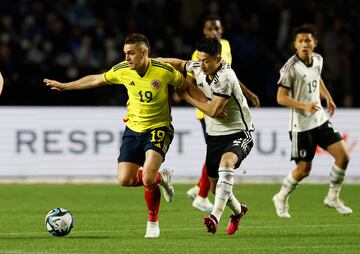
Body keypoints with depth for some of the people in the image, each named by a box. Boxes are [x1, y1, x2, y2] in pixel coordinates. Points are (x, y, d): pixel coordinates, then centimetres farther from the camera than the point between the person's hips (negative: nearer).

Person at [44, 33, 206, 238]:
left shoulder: (164, 71, -17)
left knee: (147, 178, -23)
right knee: (125, 180, -6)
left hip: (159, 129, -4)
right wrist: (64, 86, 16)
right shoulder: (122, 71, -7)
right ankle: (161, 177, 24)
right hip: (133, 129, 4)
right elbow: (95, 80, 10)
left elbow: (188, 87, 0)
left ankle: (153, 223, 5)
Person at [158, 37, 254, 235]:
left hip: (238, 133, -8)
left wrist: (187, 97, -12)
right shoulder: (197, 67, -3)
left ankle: (215, 216, -48)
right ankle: (238, 211, 43)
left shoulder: (225, 78, -25)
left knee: (226, 162, -37)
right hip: (215, 135, 8)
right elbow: (179, 64, 18)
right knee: (214, 185, 11)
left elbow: (213, 111, -24)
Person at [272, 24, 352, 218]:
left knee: (343, 156, -2)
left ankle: (332, 197, 16)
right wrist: (304, 106, -29)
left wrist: (328, 98, 25)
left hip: (320, 119, 7)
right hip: (301, 124, -7)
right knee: (304, 169, -2)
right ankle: (281, 198, 23)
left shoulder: (317, 60, 2)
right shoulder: (291, 67, -19)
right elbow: (281, 98, -18)